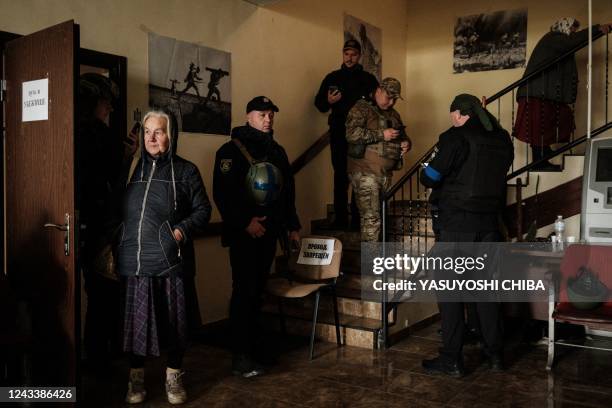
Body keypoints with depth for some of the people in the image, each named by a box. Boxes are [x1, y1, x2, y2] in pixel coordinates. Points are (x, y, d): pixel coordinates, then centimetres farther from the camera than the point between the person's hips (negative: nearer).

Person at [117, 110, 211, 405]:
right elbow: (117, 209, 13)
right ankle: (136, 377, 25)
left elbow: (203, 209, 3)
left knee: (175, 320, 7)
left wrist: (183, 230, -11)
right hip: (135, 260, 1)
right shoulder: (133, 168, 10)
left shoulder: (185, 171, 4)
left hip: (172, 260, -1)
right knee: (135, 320, 7)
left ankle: (174, 376, 25)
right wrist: (114, 243, 2)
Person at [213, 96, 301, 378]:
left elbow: (288, 192, 22)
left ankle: (254, 348, 19)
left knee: (257, 291, 10)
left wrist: (292, 226, 19)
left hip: (269, 232, 6)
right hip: (243, 233, -6)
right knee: (244, 291, -7)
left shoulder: (277, 151, 17)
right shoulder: (231, 150, -4)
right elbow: (222, 193, -13)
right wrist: (244, 223, -19)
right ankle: (240, 358, -1)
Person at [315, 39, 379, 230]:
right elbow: (319, 103, 14)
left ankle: (357, 219, 4)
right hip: (338, 134, 1)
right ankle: (340, 219, 5)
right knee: (340, 176, 1)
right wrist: (328, 101, -7)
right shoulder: (332, 77, 13)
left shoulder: (368, 79, 10)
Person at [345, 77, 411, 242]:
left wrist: (405, 143, 8)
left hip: (385, 173, 7)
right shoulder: (361, 109, -3)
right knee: (371, 217, -11)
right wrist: (381, 135, -19)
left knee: (377, 215, 11)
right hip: (365, 172, -7)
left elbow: (403, 136, 33)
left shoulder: (393, 115, 21)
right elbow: (352, 133, -19)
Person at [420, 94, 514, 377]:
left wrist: (425, 172, 10)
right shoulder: (502, 139, 7)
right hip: (489, 224, 6)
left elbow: (430, 178, -12)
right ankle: (494, 353, 23)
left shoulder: (456, 137, -12)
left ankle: (452, 359, 7)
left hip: (457, 225, -6)